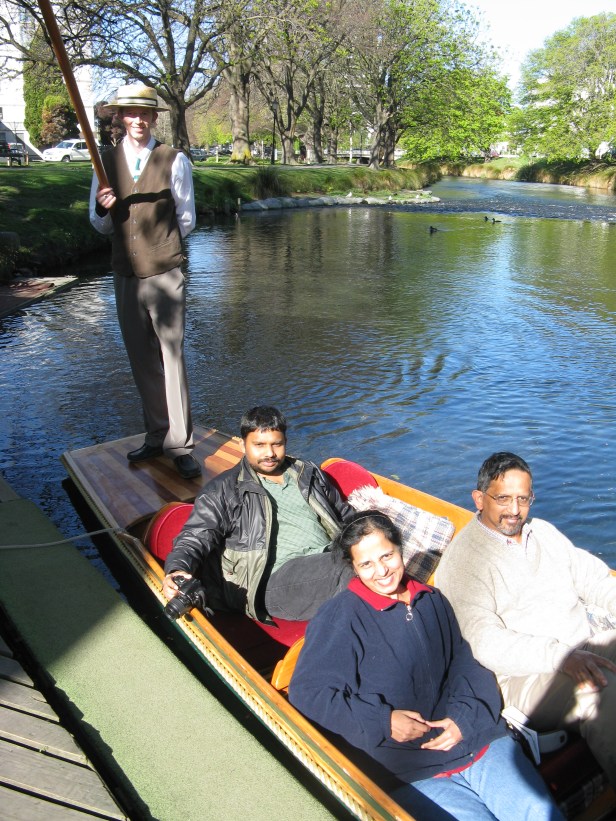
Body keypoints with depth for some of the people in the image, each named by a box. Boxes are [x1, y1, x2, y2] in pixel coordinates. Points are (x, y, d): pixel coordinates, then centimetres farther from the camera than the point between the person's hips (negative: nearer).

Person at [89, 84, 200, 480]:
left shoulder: (175, 161, -1)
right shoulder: (106, 161, 8)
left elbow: (187, 220, 8)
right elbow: (100, 225, 10)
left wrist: (161, 244, 6)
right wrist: (101, 208, -10)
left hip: (165, 273, -4)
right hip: (125, 275, 4)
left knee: (172, 358, -8)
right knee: (142, 361, 10)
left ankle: (181, 446, -1)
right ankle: (157, 436, 22)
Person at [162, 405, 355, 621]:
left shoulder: (310, 474, 25)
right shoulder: (223, 490, 11)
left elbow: (344, 515, 33)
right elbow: (196, 538, 1)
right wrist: (177, 570, -20)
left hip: (333, 557, 6)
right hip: (280, 577, -5)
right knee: (348, 576, -36)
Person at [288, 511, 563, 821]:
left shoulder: (432, 600, 13)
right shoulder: (337, 620, -6)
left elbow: (464, 661, 12)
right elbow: (307, 692, -11)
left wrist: (464, 715, -7)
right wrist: (381, 721, -16)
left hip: (475, 739, 5)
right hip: (411, 769, -5)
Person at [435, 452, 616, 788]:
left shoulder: (543, 531, 18)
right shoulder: (460, 561, -6)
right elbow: (486, 644, -14)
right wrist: (561, 657, -25)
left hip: (587, 650, 7)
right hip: (525, 675, -7)